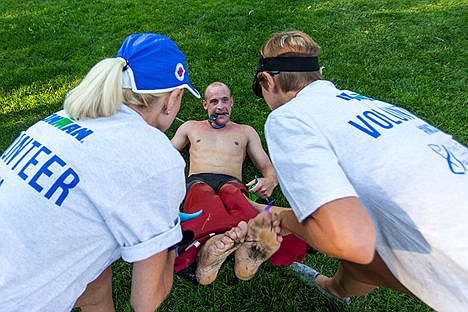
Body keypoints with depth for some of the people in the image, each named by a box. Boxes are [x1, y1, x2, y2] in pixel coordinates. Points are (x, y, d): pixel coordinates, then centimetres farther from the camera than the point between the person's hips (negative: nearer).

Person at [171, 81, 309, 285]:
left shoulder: (245, 132, 29)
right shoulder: (191, 127, 31)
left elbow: (268, 167, 21)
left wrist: (270, 181, -6)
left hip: (231, 182, 0)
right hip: (197, 181, 0)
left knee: (232, 192, -39)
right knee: (204, 196, -38)